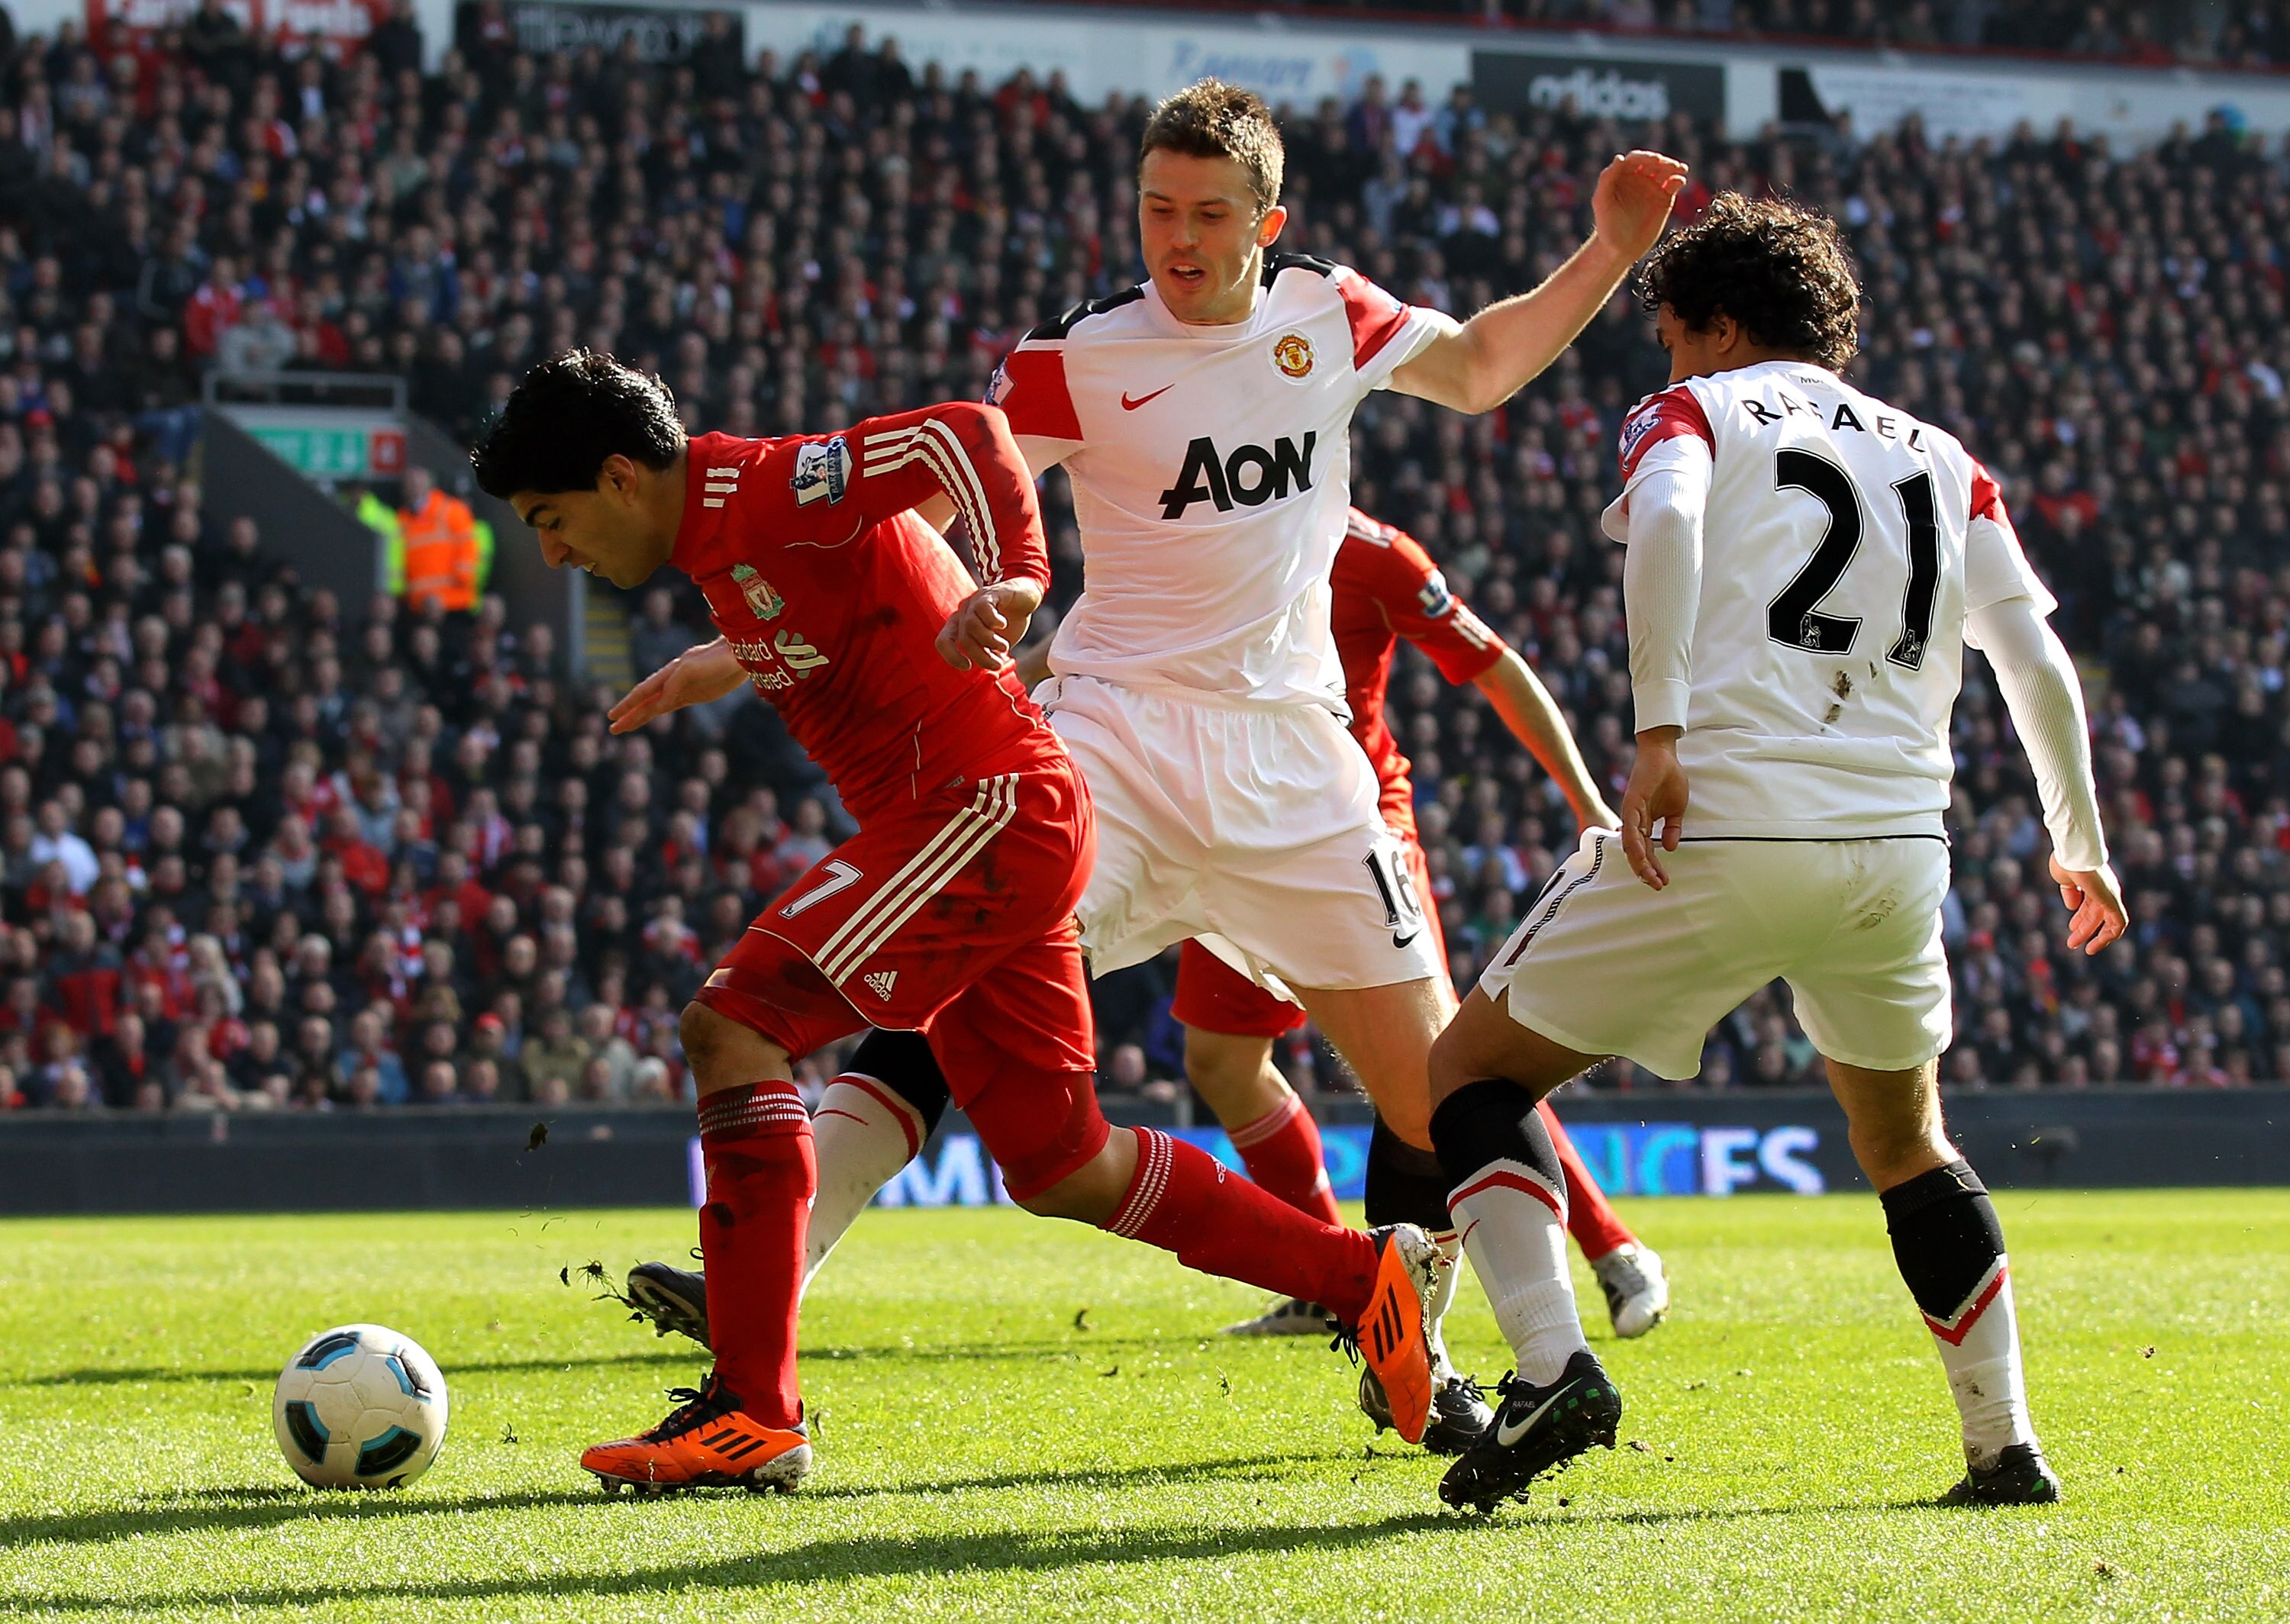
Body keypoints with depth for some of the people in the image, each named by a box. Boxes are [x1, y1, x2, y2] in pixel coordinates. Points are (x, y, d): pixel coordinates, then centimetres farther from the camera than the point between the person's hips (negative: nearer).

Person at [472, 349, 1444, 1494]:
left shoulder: (762, 490, -14)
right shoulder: (720, 541, 14)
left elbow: (965, 436, -24)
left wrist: (1014, 579, -36)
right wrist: (716, 668, 33)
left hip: (990, 810, -11)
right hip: (1002, 833, 11)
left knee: (730, 1026, -18)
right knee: (1057, 1170, 14)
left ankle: (753, 1417, -19)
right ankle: (1369, 1277, 24)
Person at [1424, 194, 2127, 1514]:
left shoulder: (1697, 412, 9)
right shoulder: (1942, 461, 22)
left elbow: (1664, 517, -14)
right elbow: (2039, 663, 17)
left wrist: (1660, 732, -20)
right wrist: (2079, 845, 28)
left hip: (1724, 824, -5)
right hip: (1898, 843, 5)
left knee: (1476, 1067, 9)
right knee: (1905, 1142, 27)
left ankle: (1554, 1368, -11)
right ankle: (2008, 1445, 20)